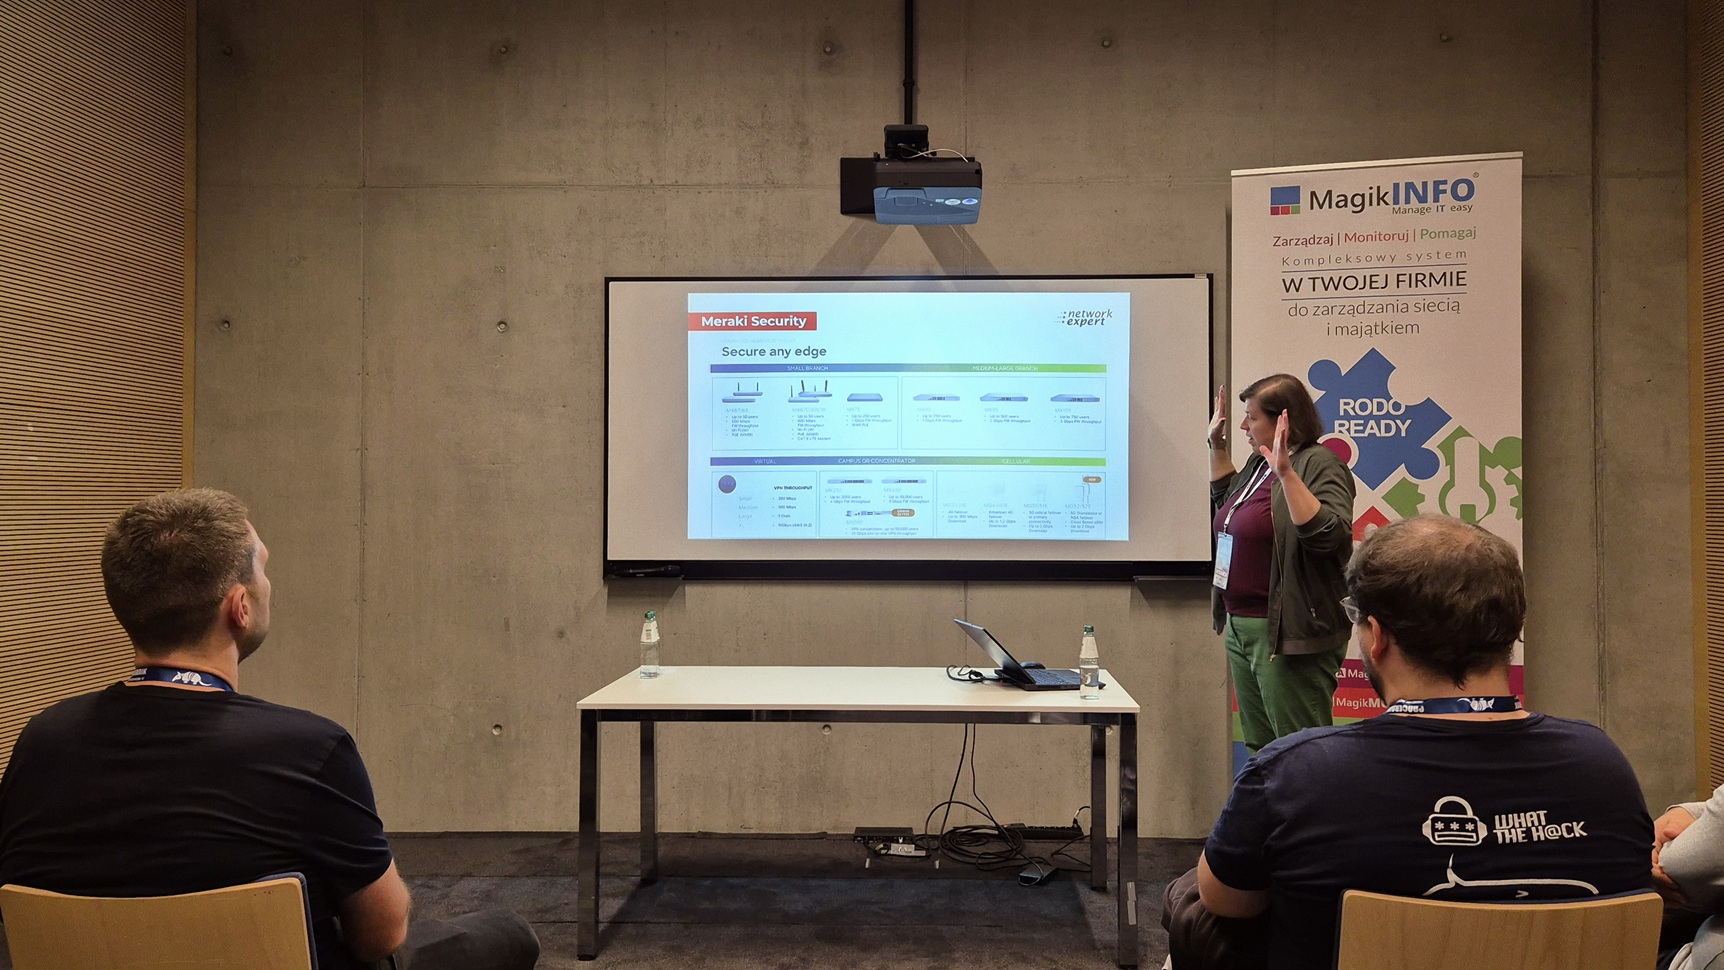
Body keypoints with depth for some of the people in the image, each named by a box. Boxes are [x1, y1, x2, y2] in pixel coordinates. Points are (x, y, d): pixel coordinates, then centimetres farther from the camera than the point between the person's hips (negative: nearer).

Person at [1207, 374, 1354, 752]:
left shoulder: (1320, 466, -14)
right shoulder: (1260, 462, 13)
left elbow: (1327, 535, -29)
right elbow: (1226, 500, 32)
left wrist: (1286, 473, -32)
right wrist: (1217, 445, 22)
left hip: (1287, 635, -10)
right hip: (1241, 626, 10)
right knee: (1259, 747, 18)